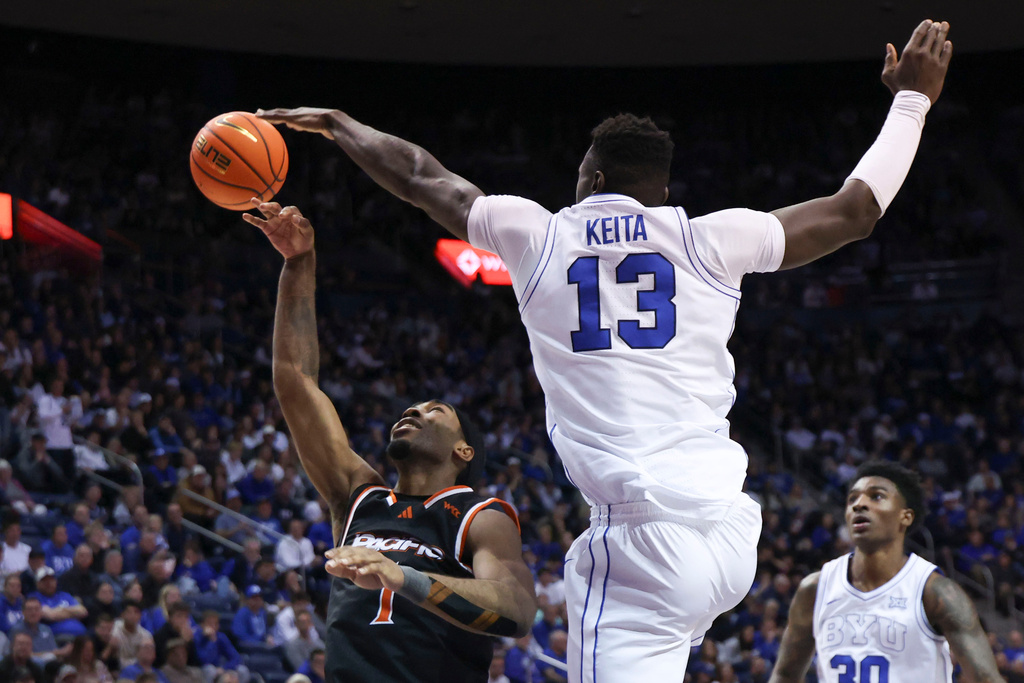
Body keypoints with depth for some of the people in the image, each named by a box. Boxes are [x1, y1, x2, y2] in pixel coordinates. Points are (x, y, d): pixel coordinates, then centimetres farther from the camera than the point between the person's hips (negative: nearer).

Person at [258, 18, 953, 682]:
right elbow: (854, 210, 21)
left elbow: (419, 176, 25)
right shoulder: (711, 240, 11)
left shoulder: (538, 236, 10)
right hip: (731, 532, 4)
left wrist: (334, 123, 42)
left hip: (643, 539, -4)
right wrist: (912, 99, 34)